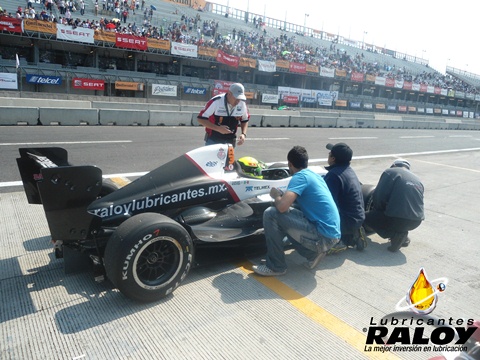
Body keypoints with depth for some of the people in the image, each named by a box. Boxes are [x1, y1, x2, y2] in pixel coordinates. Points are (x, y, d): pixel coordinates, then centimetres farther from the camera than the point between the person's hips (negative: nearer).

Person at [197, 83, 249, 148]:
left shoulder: (242, 104, -4)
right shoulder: (216, 101, -18)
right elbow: (201, 118, -15)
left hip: (230, 141, 4)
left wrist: (243, 134, -6)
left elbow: (245, 120, 13)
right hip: (213, 140, -4)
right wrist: (218, 128, -25)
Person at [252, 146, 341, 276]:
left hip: (323, 237, -9)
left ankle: (275, 266, -2)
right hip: (332, 234, 9)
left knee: (271, 214, -12)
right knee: (284, 217, 21)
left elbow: (282, 206, -24)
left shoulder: (300, 176, -11)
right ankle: (313, 252, 15)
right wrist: (283, 195, 29)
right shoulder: (315, 175, 15)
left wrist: (276, 195, -2)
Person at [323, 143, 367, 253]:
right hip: (358, 218, 9)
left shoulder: (334, 174, -22)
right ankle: (352, 234, 11)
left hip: (348, 221, -9)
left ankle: (338, 241, -10)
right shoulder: (349, 170, 7)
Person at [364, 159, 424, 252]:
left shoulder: (390, 172, 0)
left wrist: (378, 210, 13)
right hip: (416, 221, 7)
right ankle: (403, 236, 15)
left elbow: (379, 196, -9)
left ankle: (395, 235, -1)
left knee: (367, 217, 14)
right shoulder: (417, 179, 20)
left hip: (398, 219, -7)